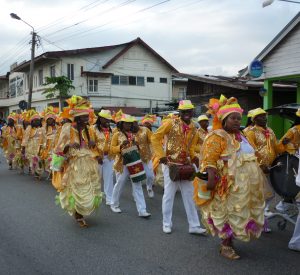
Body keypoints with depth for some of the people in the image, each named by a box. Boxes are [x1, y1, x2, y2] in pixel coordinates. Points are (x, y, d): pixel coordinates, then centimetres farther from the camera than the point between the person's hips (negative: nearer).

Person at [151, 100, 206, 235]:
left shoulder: (193, 128, 6)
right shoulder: (171, 123, -11)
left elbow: (191, 147, 13)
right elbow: (155, 137, -10)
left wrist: (193, 158, -4)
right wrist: (161, 155, -14)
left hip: (185, 165, 5)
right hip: (170, 164, -5)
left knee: (189, 195, 9)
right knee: (169, 195, 5)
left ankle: (194, 225, 17)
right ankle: (167, 224, 20)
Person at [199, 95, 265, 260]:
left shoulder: (239, 136, 15)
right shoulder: (217, 136, -14)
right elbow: (209, 160, -22)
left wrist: (257, 173, 23)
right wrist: (211, 178, -33)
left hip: (247, 187, 9)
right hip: (231, 186, -9)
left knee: (240, 213, 16)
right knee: (230, 213, 0)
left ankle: (229, 240, 30)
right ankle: (225, 246, 14)